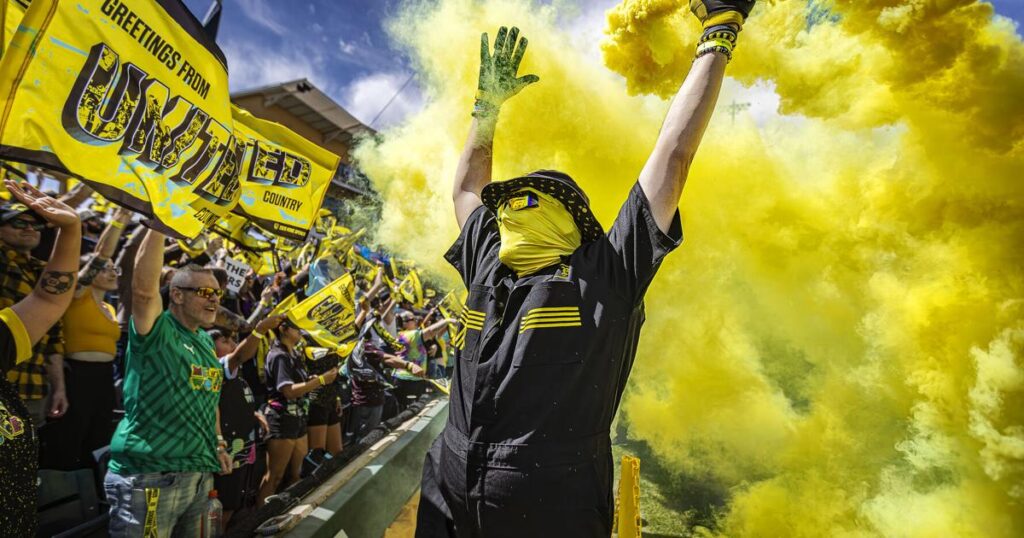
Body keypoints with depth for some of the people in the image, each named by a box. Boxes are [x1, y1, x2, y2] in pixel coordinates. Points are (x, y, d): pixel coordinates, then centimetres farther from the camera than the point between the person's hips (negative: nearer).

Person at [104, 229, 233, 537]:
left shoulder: (206, 341, 11)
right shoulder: (156, 332, -10)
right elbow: (144, 288, -30)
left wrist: (219, 444, 15)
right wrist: (159, 225, -29)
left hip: (200, 472, 8)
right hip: (149, 474, -7)